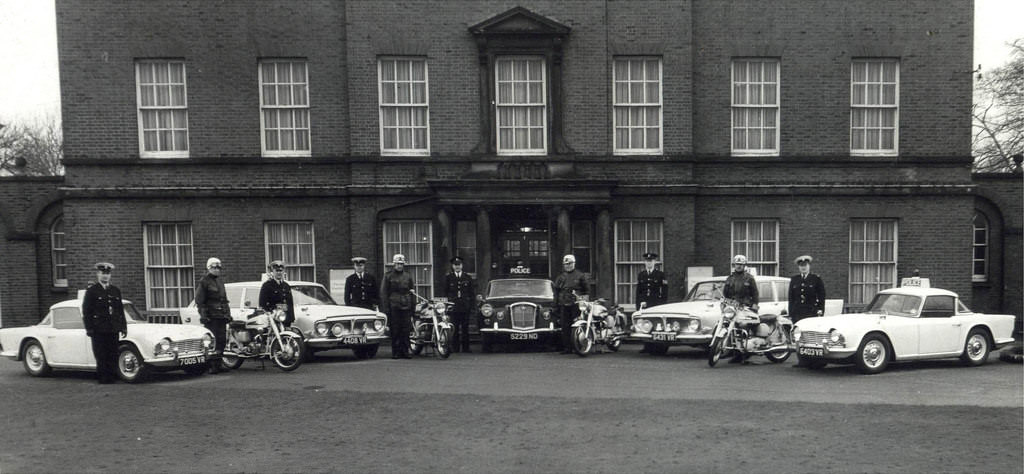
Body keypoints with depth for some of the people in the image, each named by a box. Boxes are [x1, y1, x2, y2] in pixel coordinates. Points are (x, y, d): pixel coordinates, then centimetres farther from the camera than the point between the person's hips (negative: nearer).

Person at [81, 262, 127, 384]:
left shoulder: (116, 291, 14)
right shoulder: (91, 291, 0)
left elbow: (121, 310, 17)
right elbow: (86, 311, -3)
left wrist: (123, 327, 11)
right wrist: (89, 328, -9)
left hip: (113, 330, 4)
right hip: (98, 330, -4)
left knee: (113, 355, 3)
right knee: (101, 356, -1)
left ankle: (111, 377, 9)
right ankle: (102, 377, 5)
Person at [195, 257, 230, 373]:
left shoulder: (220, 281, 20)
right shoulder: (204, 281, -3)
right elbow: (199, 300, -8)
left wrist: (228, 313, 21)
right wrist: (203, 315, -15)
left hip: (221, 316, 7)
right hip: (211, 317, -7)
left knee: (222, 341, 6)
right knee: (212, 342, -10)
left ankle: (218, 364, 14)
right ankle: (211, 366, -8)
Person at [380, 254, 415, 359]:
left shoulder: (408, 276, 15)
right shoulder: (388, 276, 5)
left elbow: (412, 292, 17)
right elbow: (383, 293, 2)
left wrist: (413, 307, 10)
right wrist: (385, 308, -6)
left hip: (406, 307, 3)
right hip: (393, 307, -3)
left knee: (406, 331, 1)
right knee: (395, 331, -1)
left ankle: (405, 352, 7)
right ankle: (395, 352, 5)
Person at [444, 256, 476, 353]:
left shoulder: (468, 277, 10)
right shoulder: (448, 277, 7)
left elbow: (472, 293, 10)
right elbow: (445, 292, 7)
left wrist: (473, 306, 2)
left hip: (465, 307, 1)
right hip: (453, 307, -1)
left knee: (465, 328, 3)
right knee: (454, 329, 0)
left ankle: (465, 348, 9)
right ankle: (455, 348, 6)